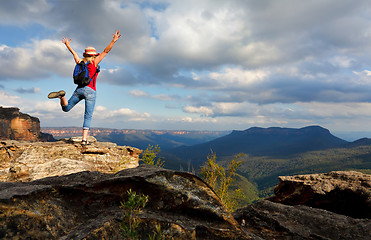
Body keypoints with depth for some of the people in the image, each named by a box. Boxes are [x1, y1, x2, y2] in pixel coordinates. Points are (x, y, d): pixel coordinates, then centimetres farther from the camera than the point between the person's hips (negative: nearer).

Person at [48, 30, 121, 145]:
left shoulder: (80, 62, 14)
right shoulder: (94, 63, 2)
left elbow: (73, 53, 32)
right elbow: (106, 51, 1)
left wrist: (67, 44, 48)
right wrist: (114, 40, -1)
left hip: (79, 89, 4)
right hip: (90, 91, -4)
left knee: (66, 108, 16)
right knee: (88, 116, -2)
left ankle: (61, 96, -16)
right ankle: (84, 139, -10)